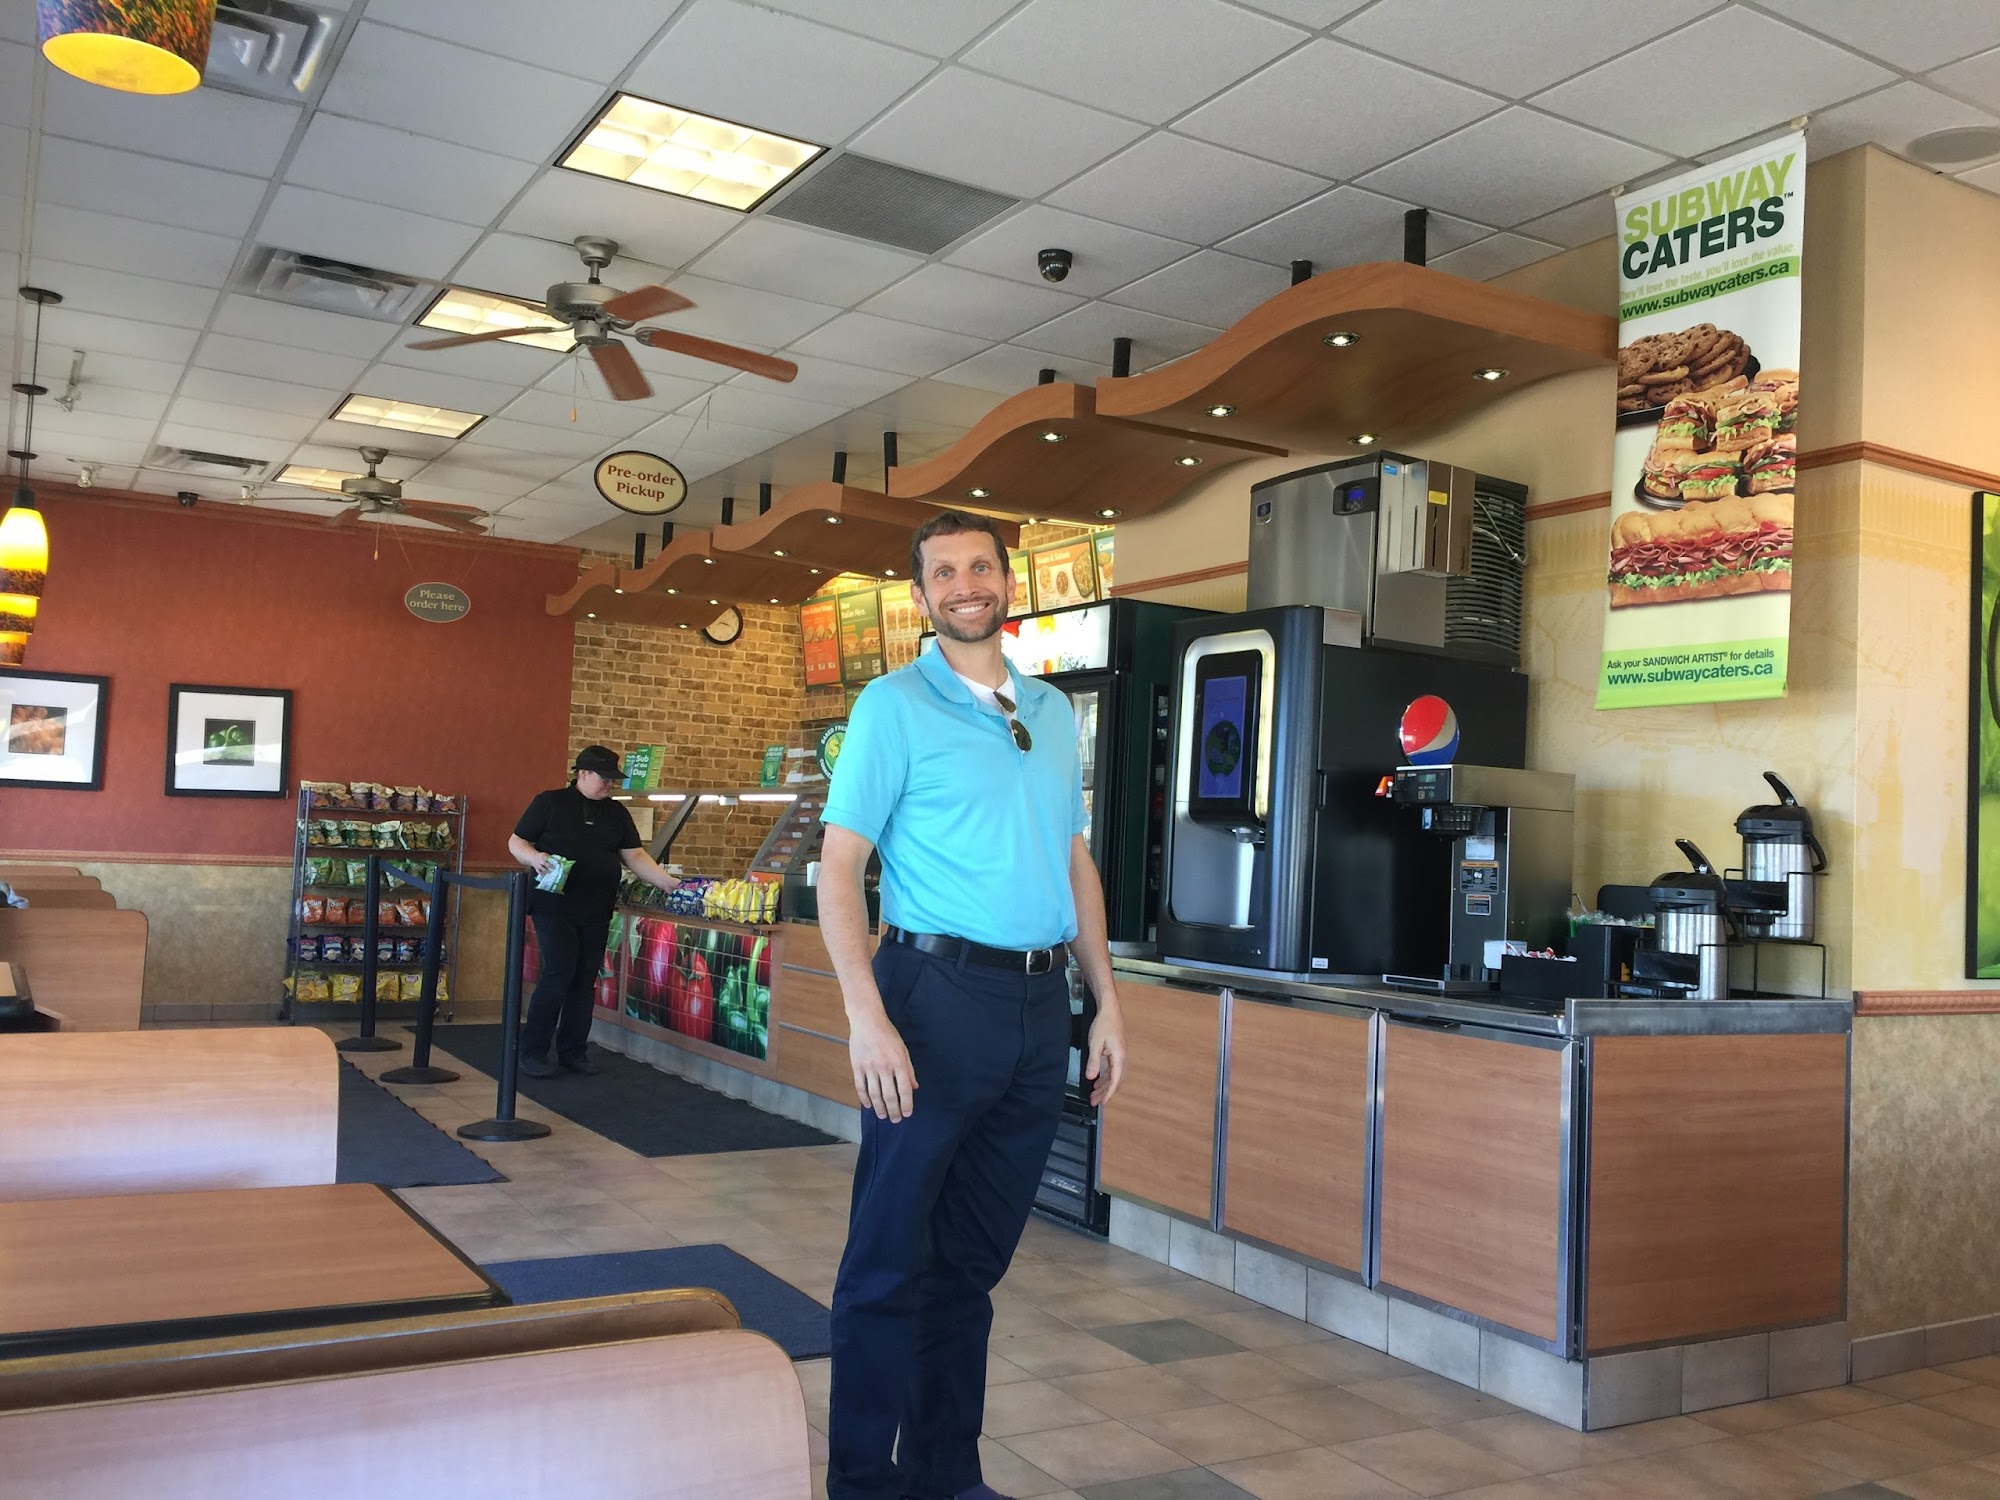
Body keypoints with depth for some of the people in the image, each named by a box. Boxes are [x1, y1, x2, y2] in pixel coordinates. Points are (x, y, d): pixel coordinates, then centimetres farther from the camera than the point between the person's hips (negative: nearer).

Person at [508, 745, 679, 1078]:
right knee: (558, 974, -10)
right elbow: (516, 842, 1)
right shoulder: (549, 803, 0)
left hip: (596, 912, 5)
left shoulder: (616, 813, 12)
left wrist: (667, 882, -3)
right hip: (555, 905, -5)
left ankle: (573, 1052, 16)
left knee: (584, 980, 7)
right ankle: (532, 1053, 0)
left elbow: (635, 856, 9)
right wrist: (534, 857, -20)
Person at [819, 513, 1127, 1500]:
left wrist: (1107, 1002, 11)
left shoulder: (1053, 711, 14)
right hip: (940, 993, -5)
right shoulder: (895, 704, -2)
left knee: (977, 1258, 13)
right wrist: (867, 1017, -19)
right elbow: (839, 864, -8)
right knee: (892, 1259, 1)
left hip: (1040, 1006, 5)